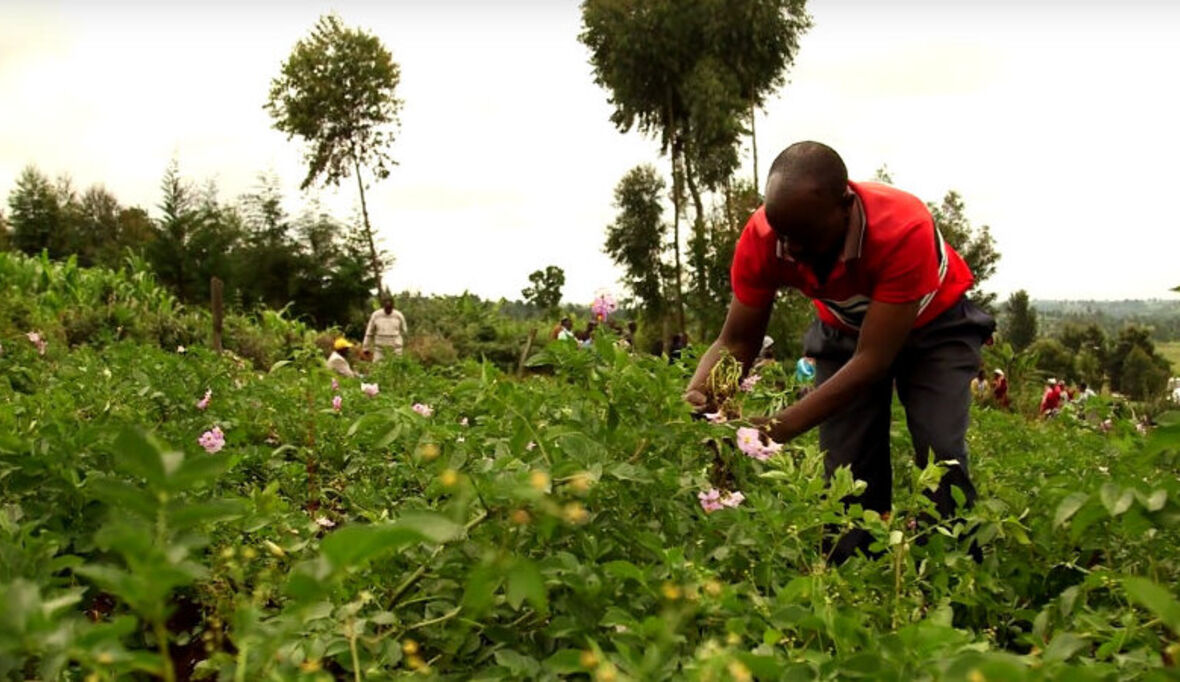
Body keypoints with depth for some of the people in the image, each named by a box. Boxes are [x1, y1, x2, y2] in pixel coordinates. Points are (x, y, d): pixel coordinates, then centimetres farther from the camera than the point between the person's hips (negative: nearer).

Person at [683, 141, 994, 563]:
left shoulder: (903, 230, -42)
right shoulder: (762, 238, -29)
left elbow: (873, 359, -40)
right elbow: (736, 342, -21)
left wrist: (779, 428, -48)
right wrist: (701, 389, -44)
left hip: (932, 326, -3)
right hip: (846, 331, 3)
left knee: (942, 460, -20)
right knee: (846, 471, -8)